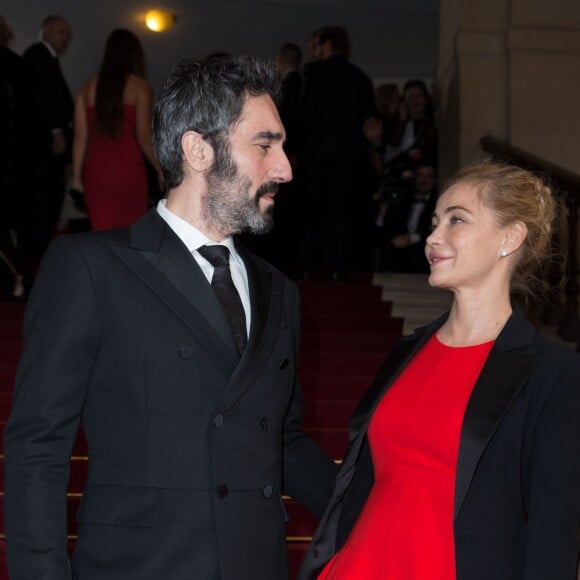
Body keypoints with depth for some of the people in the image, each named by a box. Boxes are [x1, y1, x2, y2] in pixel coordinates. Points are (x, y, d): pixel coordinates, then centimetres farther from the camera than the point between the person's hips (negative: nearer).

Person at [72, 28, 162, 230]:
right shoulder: (139, 87, -1)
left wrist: (77, 177, 13)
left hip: (96, 170, 3)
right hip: (128, 168, -3)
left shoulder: (89, 88, 8)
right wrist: (160, 169, 5)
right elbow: (143, 136, -5)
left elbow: (80, 138, 7)